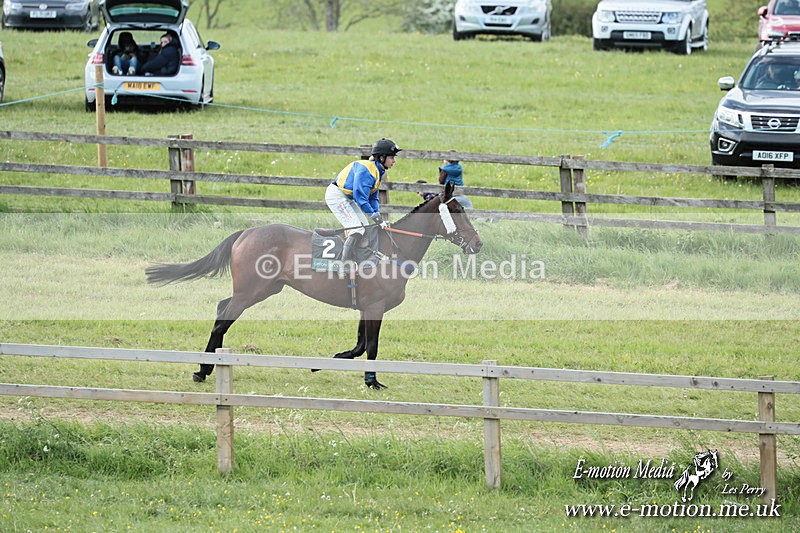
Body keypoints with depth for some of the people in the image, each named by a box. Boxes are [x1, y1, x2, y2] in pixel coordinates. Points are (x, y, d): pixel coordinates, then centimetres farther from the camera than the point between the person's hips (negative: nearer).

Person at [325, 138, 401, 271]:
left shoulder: (378, 171, 7)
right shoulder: (366, 170, -26)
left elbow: (373, 198, 12)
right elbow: (360, 197, -30)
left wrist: (378, 216, -3)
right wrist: (376, 216, -28)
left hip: (347, 198, 11)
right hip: (336, 195, -11)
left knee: (365, 227, 13)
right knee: (357, 230, -17)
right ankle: (345, 267, -17)